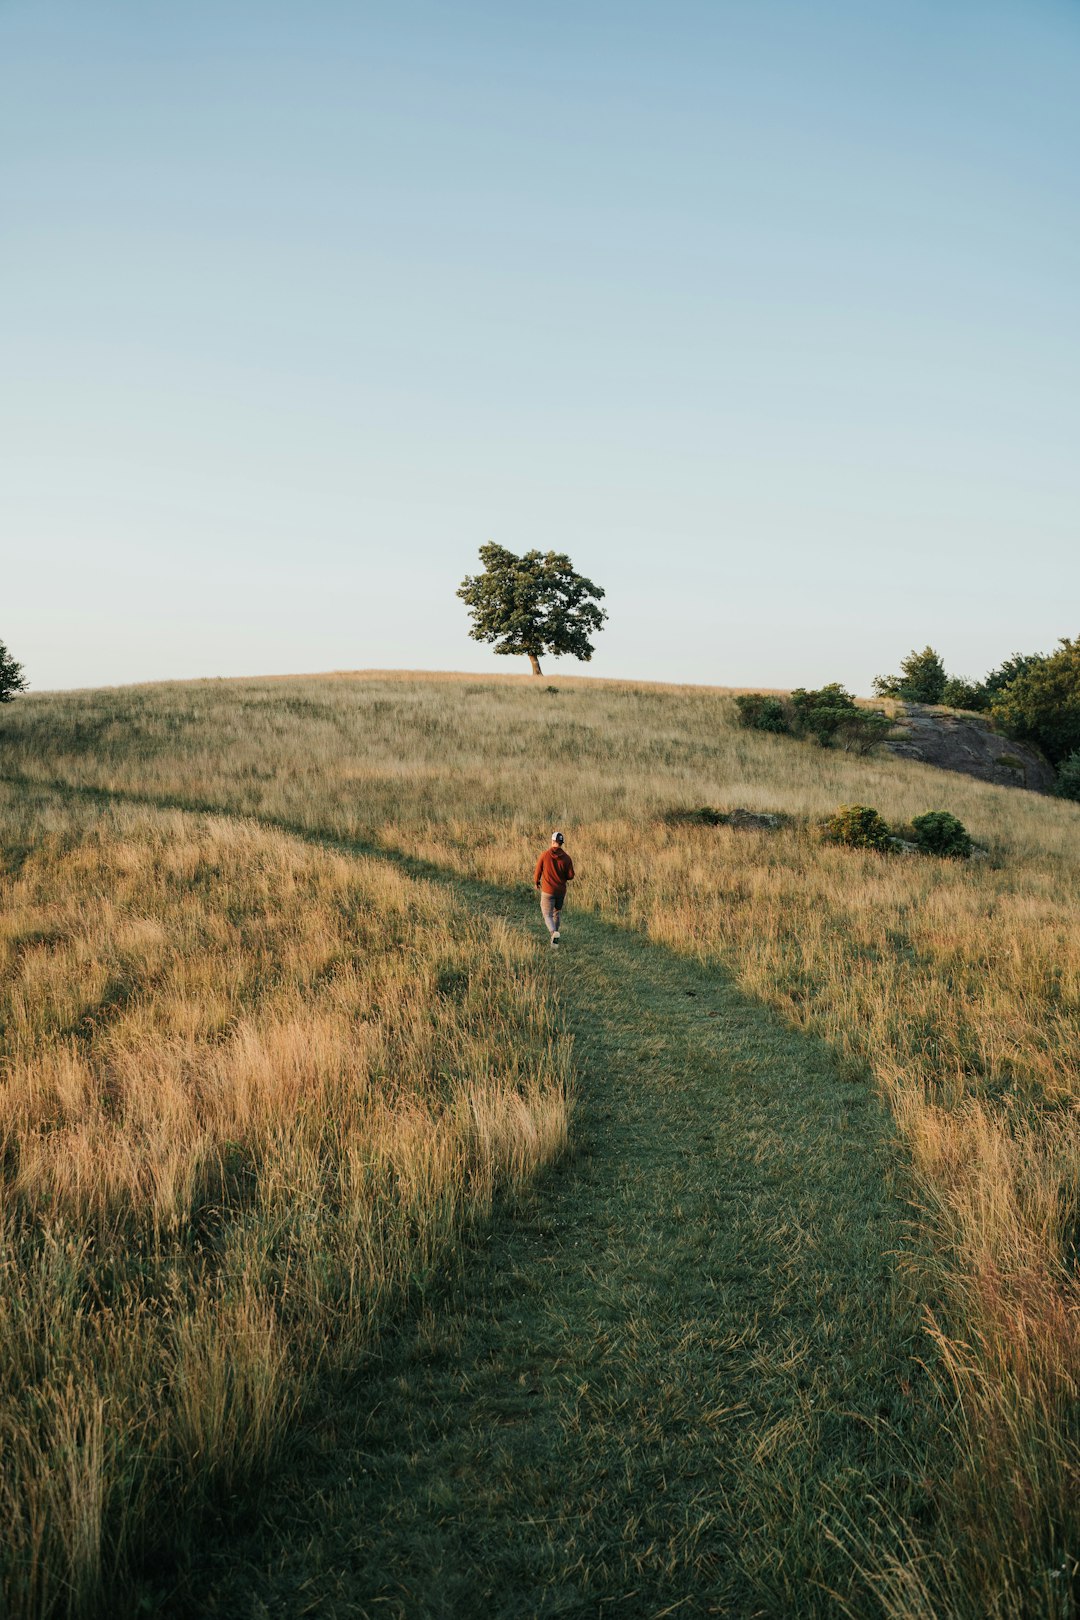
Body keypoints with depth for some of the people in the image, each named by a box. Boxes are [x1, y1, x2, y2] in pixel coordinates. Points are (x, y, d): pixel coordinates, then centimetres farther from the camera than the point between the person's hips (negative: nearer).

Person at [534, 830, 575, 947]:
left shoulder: (545, 855, -11)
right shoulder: (566, 857, -7)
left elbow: (538, 871, -4)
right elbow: (571, 876, -6)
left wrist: (536, 882, 16)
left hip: (547, 890, -3)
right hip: (561, 891, 3)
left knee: (548, 916, 2)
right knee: (557, 913, 22)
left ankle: (554, 933, -26)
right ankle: (554, 939, 29)